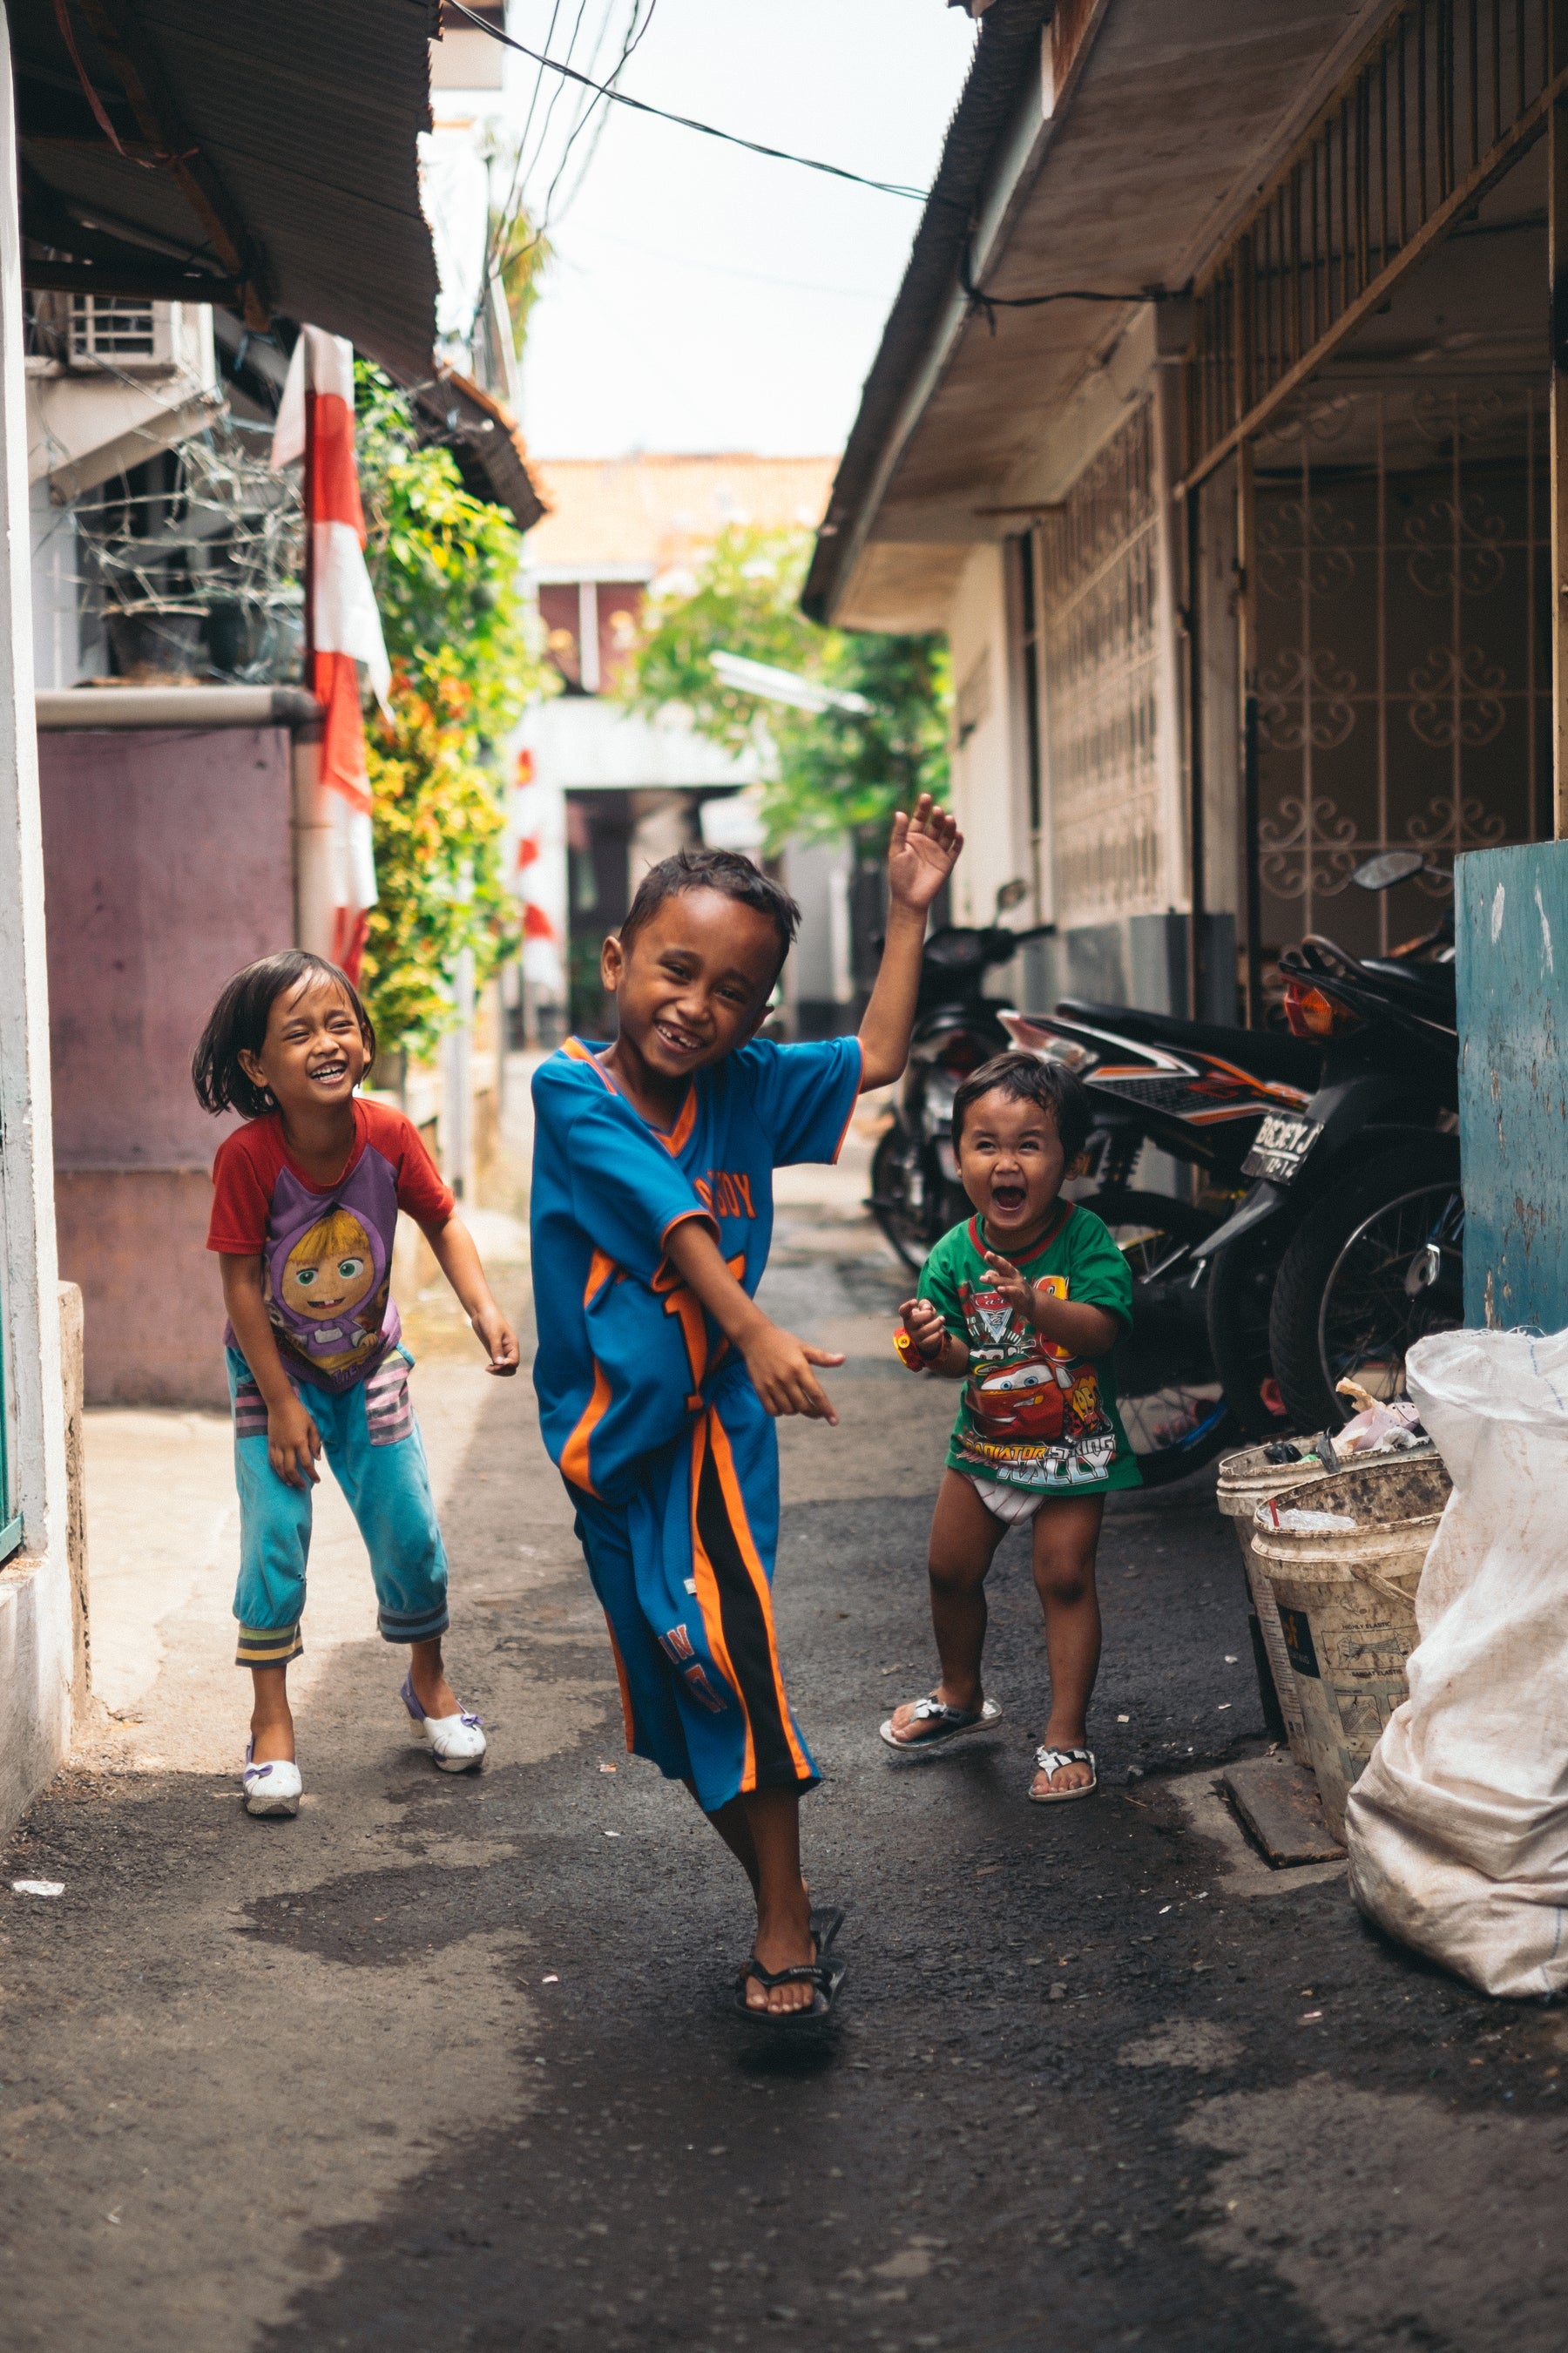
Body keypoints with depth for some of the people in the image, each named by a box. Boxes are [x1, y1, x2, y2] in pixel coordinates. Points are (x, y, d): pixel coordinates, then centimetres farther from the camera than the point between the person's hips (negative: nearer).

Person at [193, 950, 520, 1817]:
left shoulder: (388, 1135, -20)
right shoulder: (247, 1158, -27)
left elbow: (442, 1223, -4)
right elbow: (242, 1285, -20)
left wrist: (485, 1309, -19)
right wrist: (281, 1403, -18)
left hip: (368, 1364, 2)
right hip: (274, 1371, -2)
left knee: (411, 1533, 3)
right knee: (274, 1534, -10)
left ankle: (428, 1683, 29)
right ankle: (271, 1722, 5)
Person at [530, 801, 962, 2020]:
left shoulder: (747, 1088, 1)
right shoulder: (572, 1089, -9)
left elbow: (877, 1059, 16)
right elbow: (668, 1217, -22)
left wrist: (907, 911, 12)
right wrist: (754, 1331, -33)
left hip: (716, 1413, 0)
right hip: (609, 1424, 0)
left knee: (722, 1635, -17)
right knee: (672, 1679, 8)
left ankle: (786, 1923, -6)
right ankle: (788, 1908, 24)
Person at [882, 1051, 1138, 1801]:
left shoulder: (1085, 1239, -19)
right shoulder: (953, 1255, -10)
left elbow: (1099, 1329, -31)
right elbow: (959, 1360, -7)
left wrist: (1036, 1306, -48)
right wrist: (931, 1346, -30)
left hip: (1072, 1448, -4)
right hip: (984, 1438, 4)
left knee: (1064, 1577, -6)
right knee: (951, 1569, 13)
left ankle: (1067, 1733, 7)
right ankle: (961, 1696, 38)